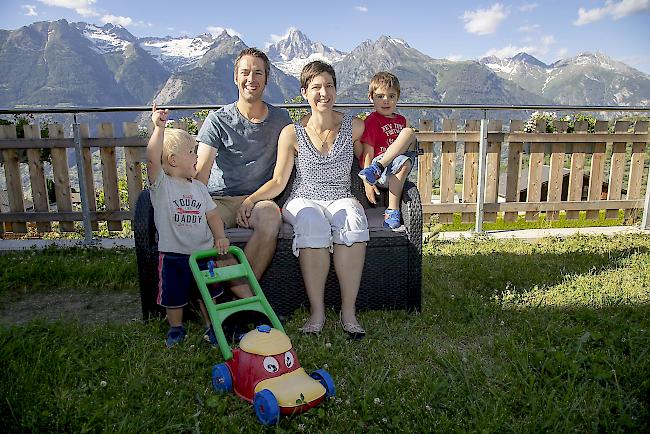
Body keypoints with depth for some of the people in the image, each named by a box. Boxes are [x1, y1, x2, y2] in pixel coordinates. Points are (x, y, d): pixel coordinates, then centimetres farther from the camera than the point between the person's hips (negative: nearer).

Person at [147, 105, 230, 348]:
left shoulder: (199, 187, 8)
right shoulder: (161, 184, -9)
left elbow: (212, 215, 6)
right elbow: (153, 159, -27)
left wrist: (220, 237, -10)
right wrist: (159, 128, -34)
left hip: (203, 252, 4)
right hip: (173, 255, -4)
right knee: (174, 296, 12)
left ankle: (212, 326, 32)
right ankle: (176, 328, 35)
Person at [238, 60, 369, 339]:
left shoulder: (354, 127, 6)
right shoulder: (292, 133, 2)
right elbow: (278, 181, 2)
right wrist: (252, 198, -14)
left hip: (341, 199, 1)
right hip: (304, 200, -1)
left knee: (353, 223, -36)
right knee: (313, 225, -38)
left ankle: (348, 311, -28)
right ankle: (316, 311, -27)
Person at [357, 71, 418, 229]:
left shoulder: (401, 120, 21)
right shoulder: (372, 121, 0)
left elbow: (406, 147, 30)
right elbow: (367, 153, -6)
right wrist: (367, 183, -14)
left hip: (395, 173, 5)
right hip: (380, 176, -5)